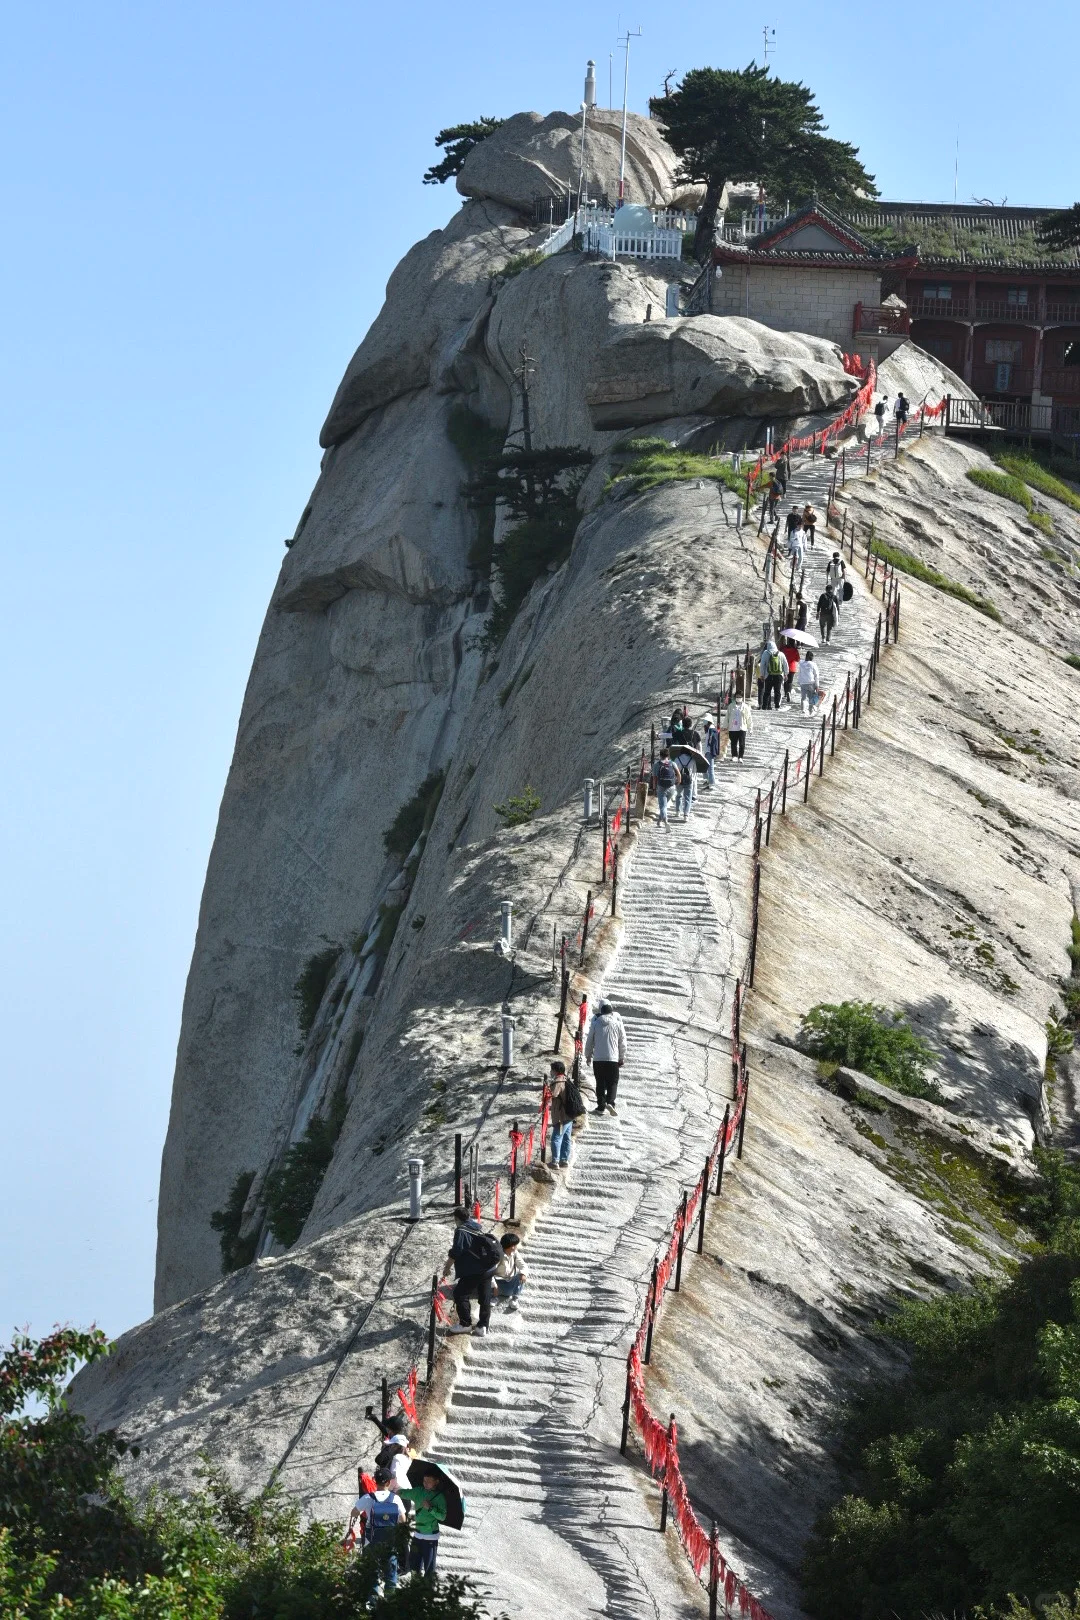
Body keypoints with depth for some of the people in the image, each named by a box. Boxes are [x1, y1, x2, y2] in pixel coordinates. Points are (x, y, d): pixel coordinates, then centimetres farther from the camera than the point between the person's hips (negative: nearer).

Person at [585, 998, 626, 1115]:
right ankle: (610, 1102, -17)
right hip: (613, 1058, -1)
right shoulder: (618, 1023, -2)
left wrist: (588, 1055, 20)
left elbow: (590, 1041, 6)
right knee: (612, 1082, 5)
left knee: (600, 1083, 11)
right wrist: (622, 1058, 16)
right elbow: (622, 1042, 4)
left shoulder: (596, 1023, -2)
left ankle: (601, 1106, 10)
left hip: (598, 1058, 1)